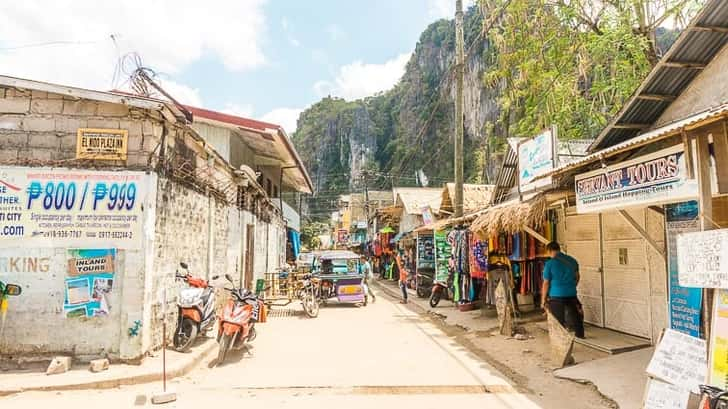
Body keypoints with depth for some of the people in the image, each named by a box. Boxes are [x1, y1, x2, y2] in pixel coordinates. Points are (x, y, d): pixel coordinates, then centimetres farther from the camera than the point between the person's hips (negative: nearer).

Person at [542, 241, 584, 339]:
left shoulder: (550, 264, -10)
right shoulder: (572, 260, 5)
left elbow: (546, 283, -9)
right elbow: (577, 277, 18)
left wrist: (543, 300, -2)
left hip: (556, 296, -5)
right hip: (572, 295, 5)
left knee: (559, 322, 5)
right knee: (575, 318, 17)